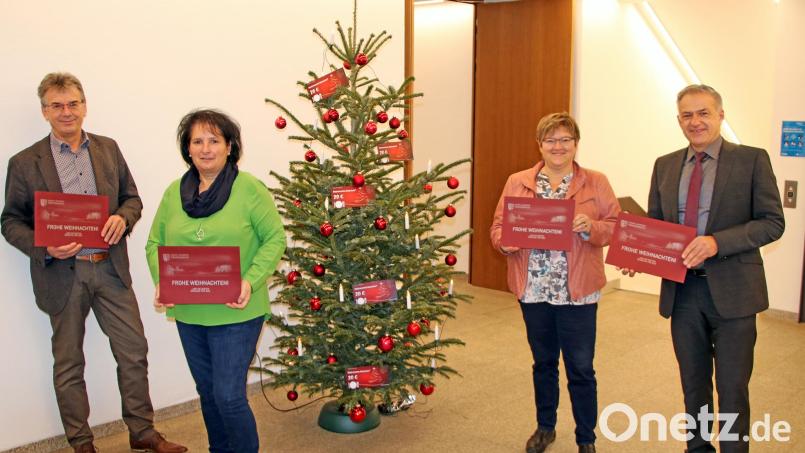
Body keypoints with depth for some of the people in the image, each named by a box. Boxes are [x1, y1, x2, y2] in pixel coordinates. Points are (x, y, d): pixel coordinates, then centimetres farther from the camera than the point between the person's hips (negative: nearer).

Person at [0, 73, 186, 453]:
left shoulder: (108, 149, 7)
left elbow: (132, 197, 12)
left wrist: (123, 217, -11)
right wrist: (44, 247, -18)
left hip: (110, 268, 3)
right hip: (61, 274, -2)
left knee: (134, 352, 8)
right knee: (68, 365, 10)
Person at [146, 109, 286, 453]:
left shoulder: (249, 188, -9)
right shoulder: (174, 192, 5)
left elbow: (274, 239, -8)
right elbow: (155, 243, 9)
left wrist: (250, 281, -20)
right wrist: (161, 281, -9)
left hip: (236, 313, -5)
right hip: (188, 313, 5)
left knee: (229, 395, -4)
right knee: (207, 392, 18)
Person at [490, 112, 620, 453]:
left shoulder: (596, 183, 1)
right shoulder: (517, 182, 5)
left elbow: (616, 226, -2)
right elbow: (498, 226, 5)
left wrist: (591, 228, -21)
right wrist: (505, 242, -17)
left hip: (578, 292, -2)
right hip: (533, 290, 2)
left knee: (581, 368, 4)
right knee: (543, 362, 18)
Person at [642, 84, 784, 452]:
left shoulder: (752, 160, -5)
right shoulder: (665, 166, 8)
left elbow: (773, 222, -9)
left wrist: (717, 242, -23)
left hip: (732, 291, -4)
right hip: (682, 291, 4)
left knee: (732, 388, 7)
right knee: (694, 384, 19)